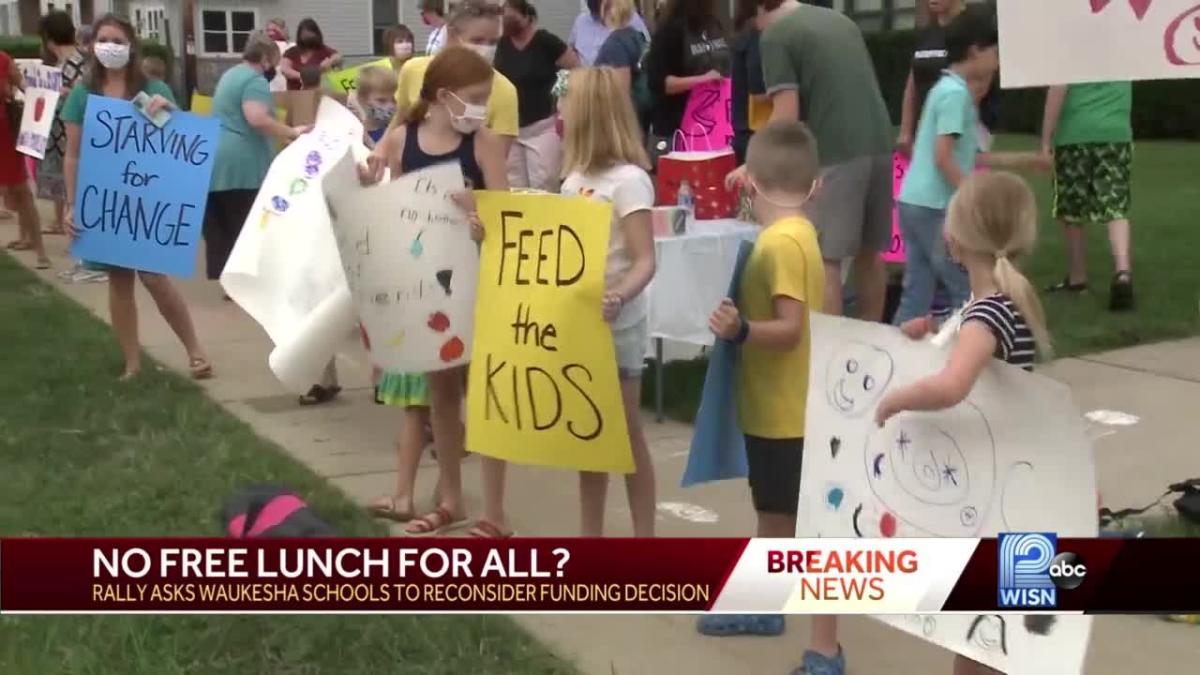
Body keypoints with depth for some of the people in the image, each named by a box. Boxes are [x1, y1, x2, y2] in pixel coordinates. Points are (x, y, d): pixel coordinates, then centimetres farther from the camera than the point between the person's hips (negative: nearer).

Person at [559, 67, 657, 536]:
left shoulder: (628, 180, -16)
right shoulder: (574, 179, 8)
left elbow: (645, 261, -21)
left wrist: (620, 296, -40)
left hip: (615, 324, -7)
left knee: (626, 434, 2)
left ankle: (644, 540, 12)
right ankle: (590, 536, 24)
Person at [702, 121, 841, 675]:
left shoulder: (781, 242, -22)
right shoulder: (794, 233, 7)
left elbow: (790, 329, -28)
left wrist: (740, 330, -40)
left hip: (788, 411, -10)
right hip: (770, 406, 10)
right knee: (773, 511, 24)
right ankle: (764, 607, 42)